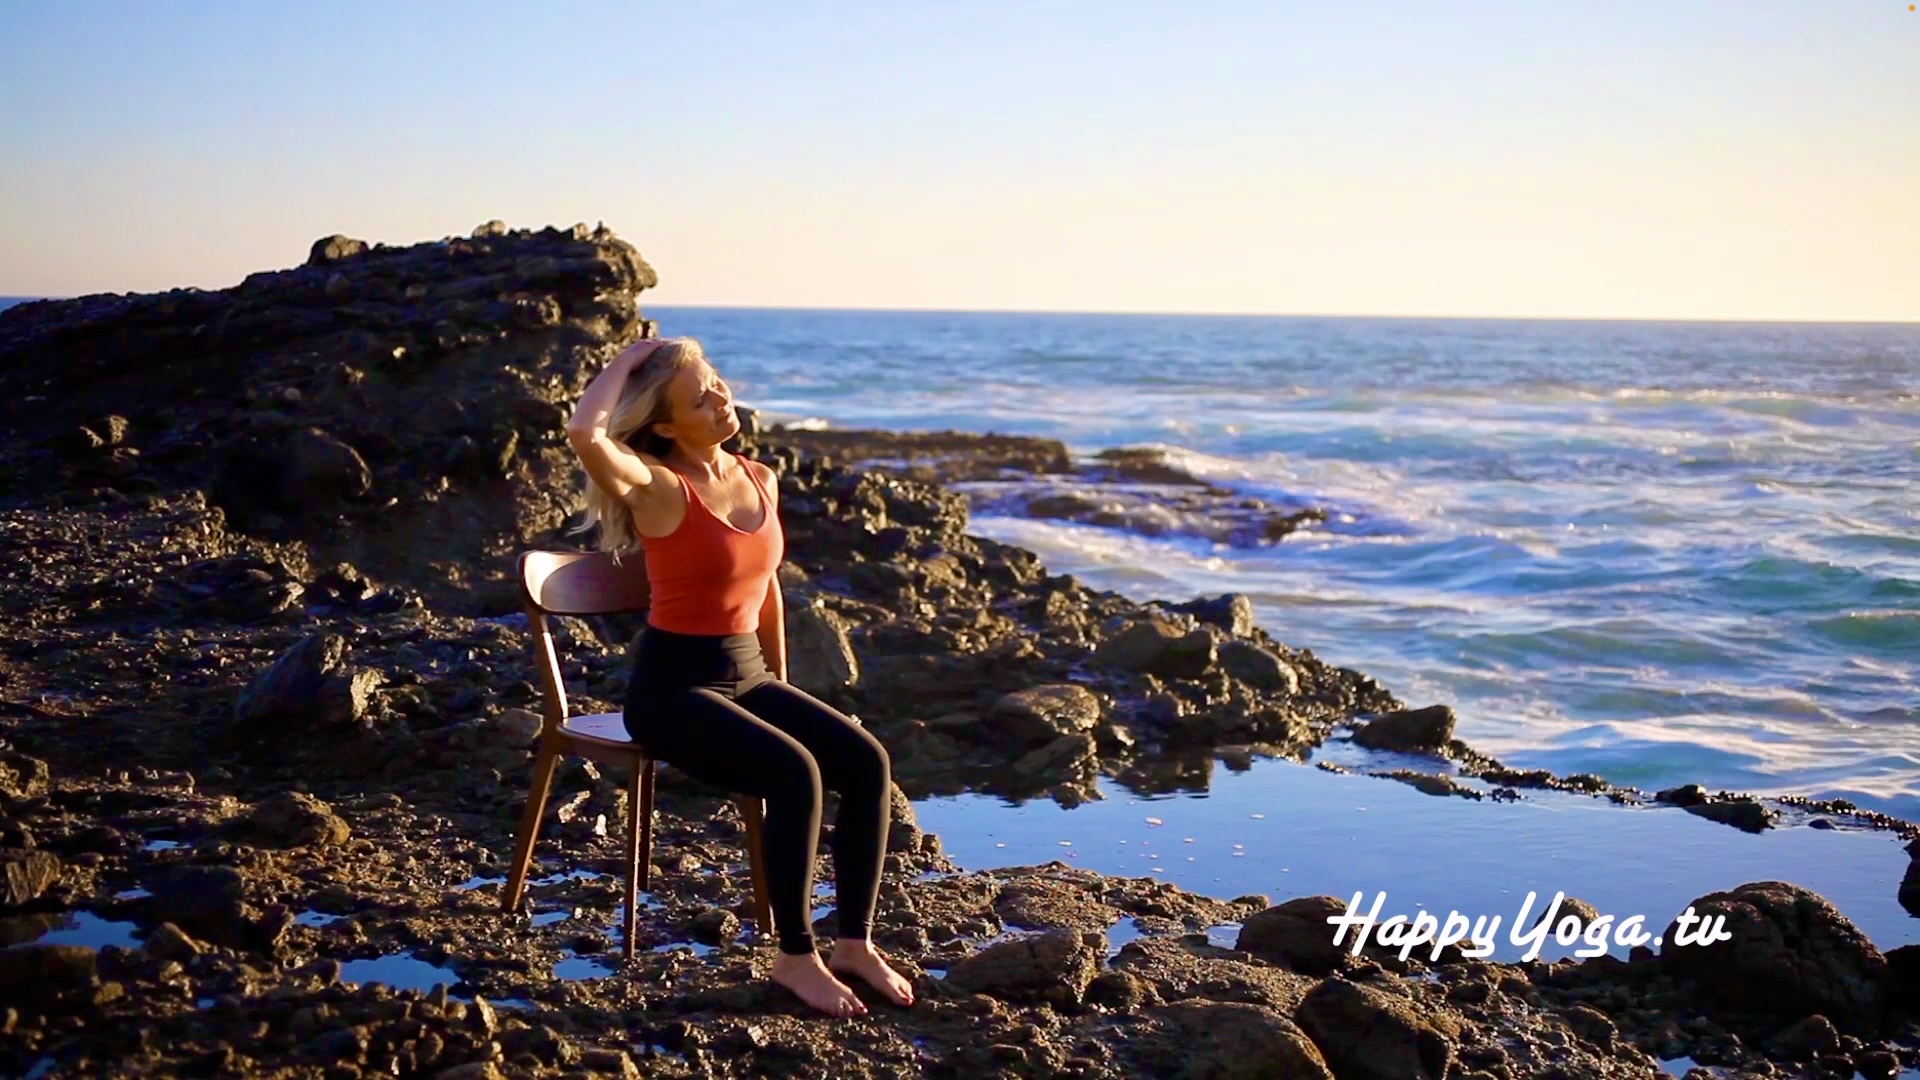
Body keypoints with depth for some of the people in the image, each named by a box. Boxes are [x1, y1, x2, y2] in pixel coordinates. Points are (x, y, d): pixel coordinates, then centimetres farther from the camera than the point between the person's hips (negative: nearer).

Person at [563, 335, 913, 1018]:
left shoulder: (760, 480, 6)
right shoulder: (658, 487, -13)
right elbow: (584, 431, -34)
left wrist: (782, 686, 20)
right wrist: (630, 358, -16)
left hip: (746, 676, 7)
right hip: (672, 686, -6)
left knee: (867, 762, -14)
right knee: (795, 774, -28)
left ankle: (855, 943, -5)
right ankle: (795, 957, -13)